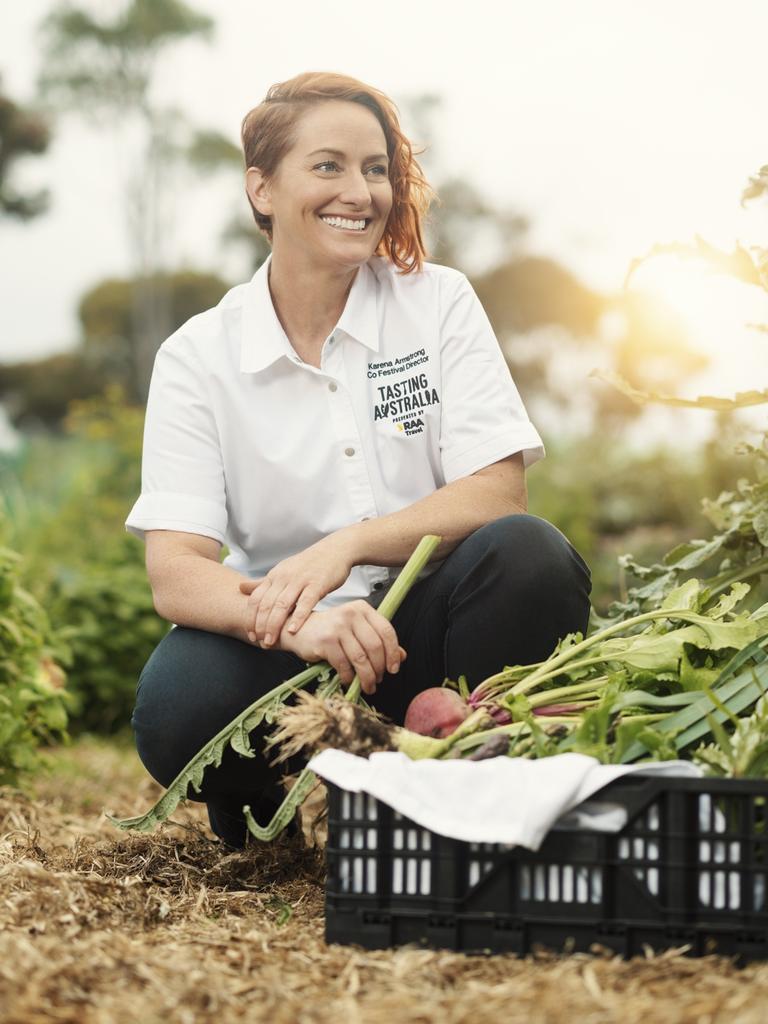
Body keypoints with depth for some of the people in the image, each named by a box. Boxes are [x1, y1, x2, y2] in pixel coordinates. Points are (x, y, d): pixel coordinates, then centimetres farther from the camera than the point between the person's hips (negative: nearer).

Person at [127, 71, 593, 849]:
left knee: (530, 556, -30)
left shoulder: (438, 302, 2)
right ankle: (272, 814, 3)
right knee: (175, 708, -33)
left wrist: (347, 545, -25)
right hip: (287, 644, -1)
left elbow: (497, 493, -8)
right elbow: (174, 573, -13)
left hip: (425, 624, 1)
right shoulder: (197, 358, -2)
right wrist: (298, 623, -34)